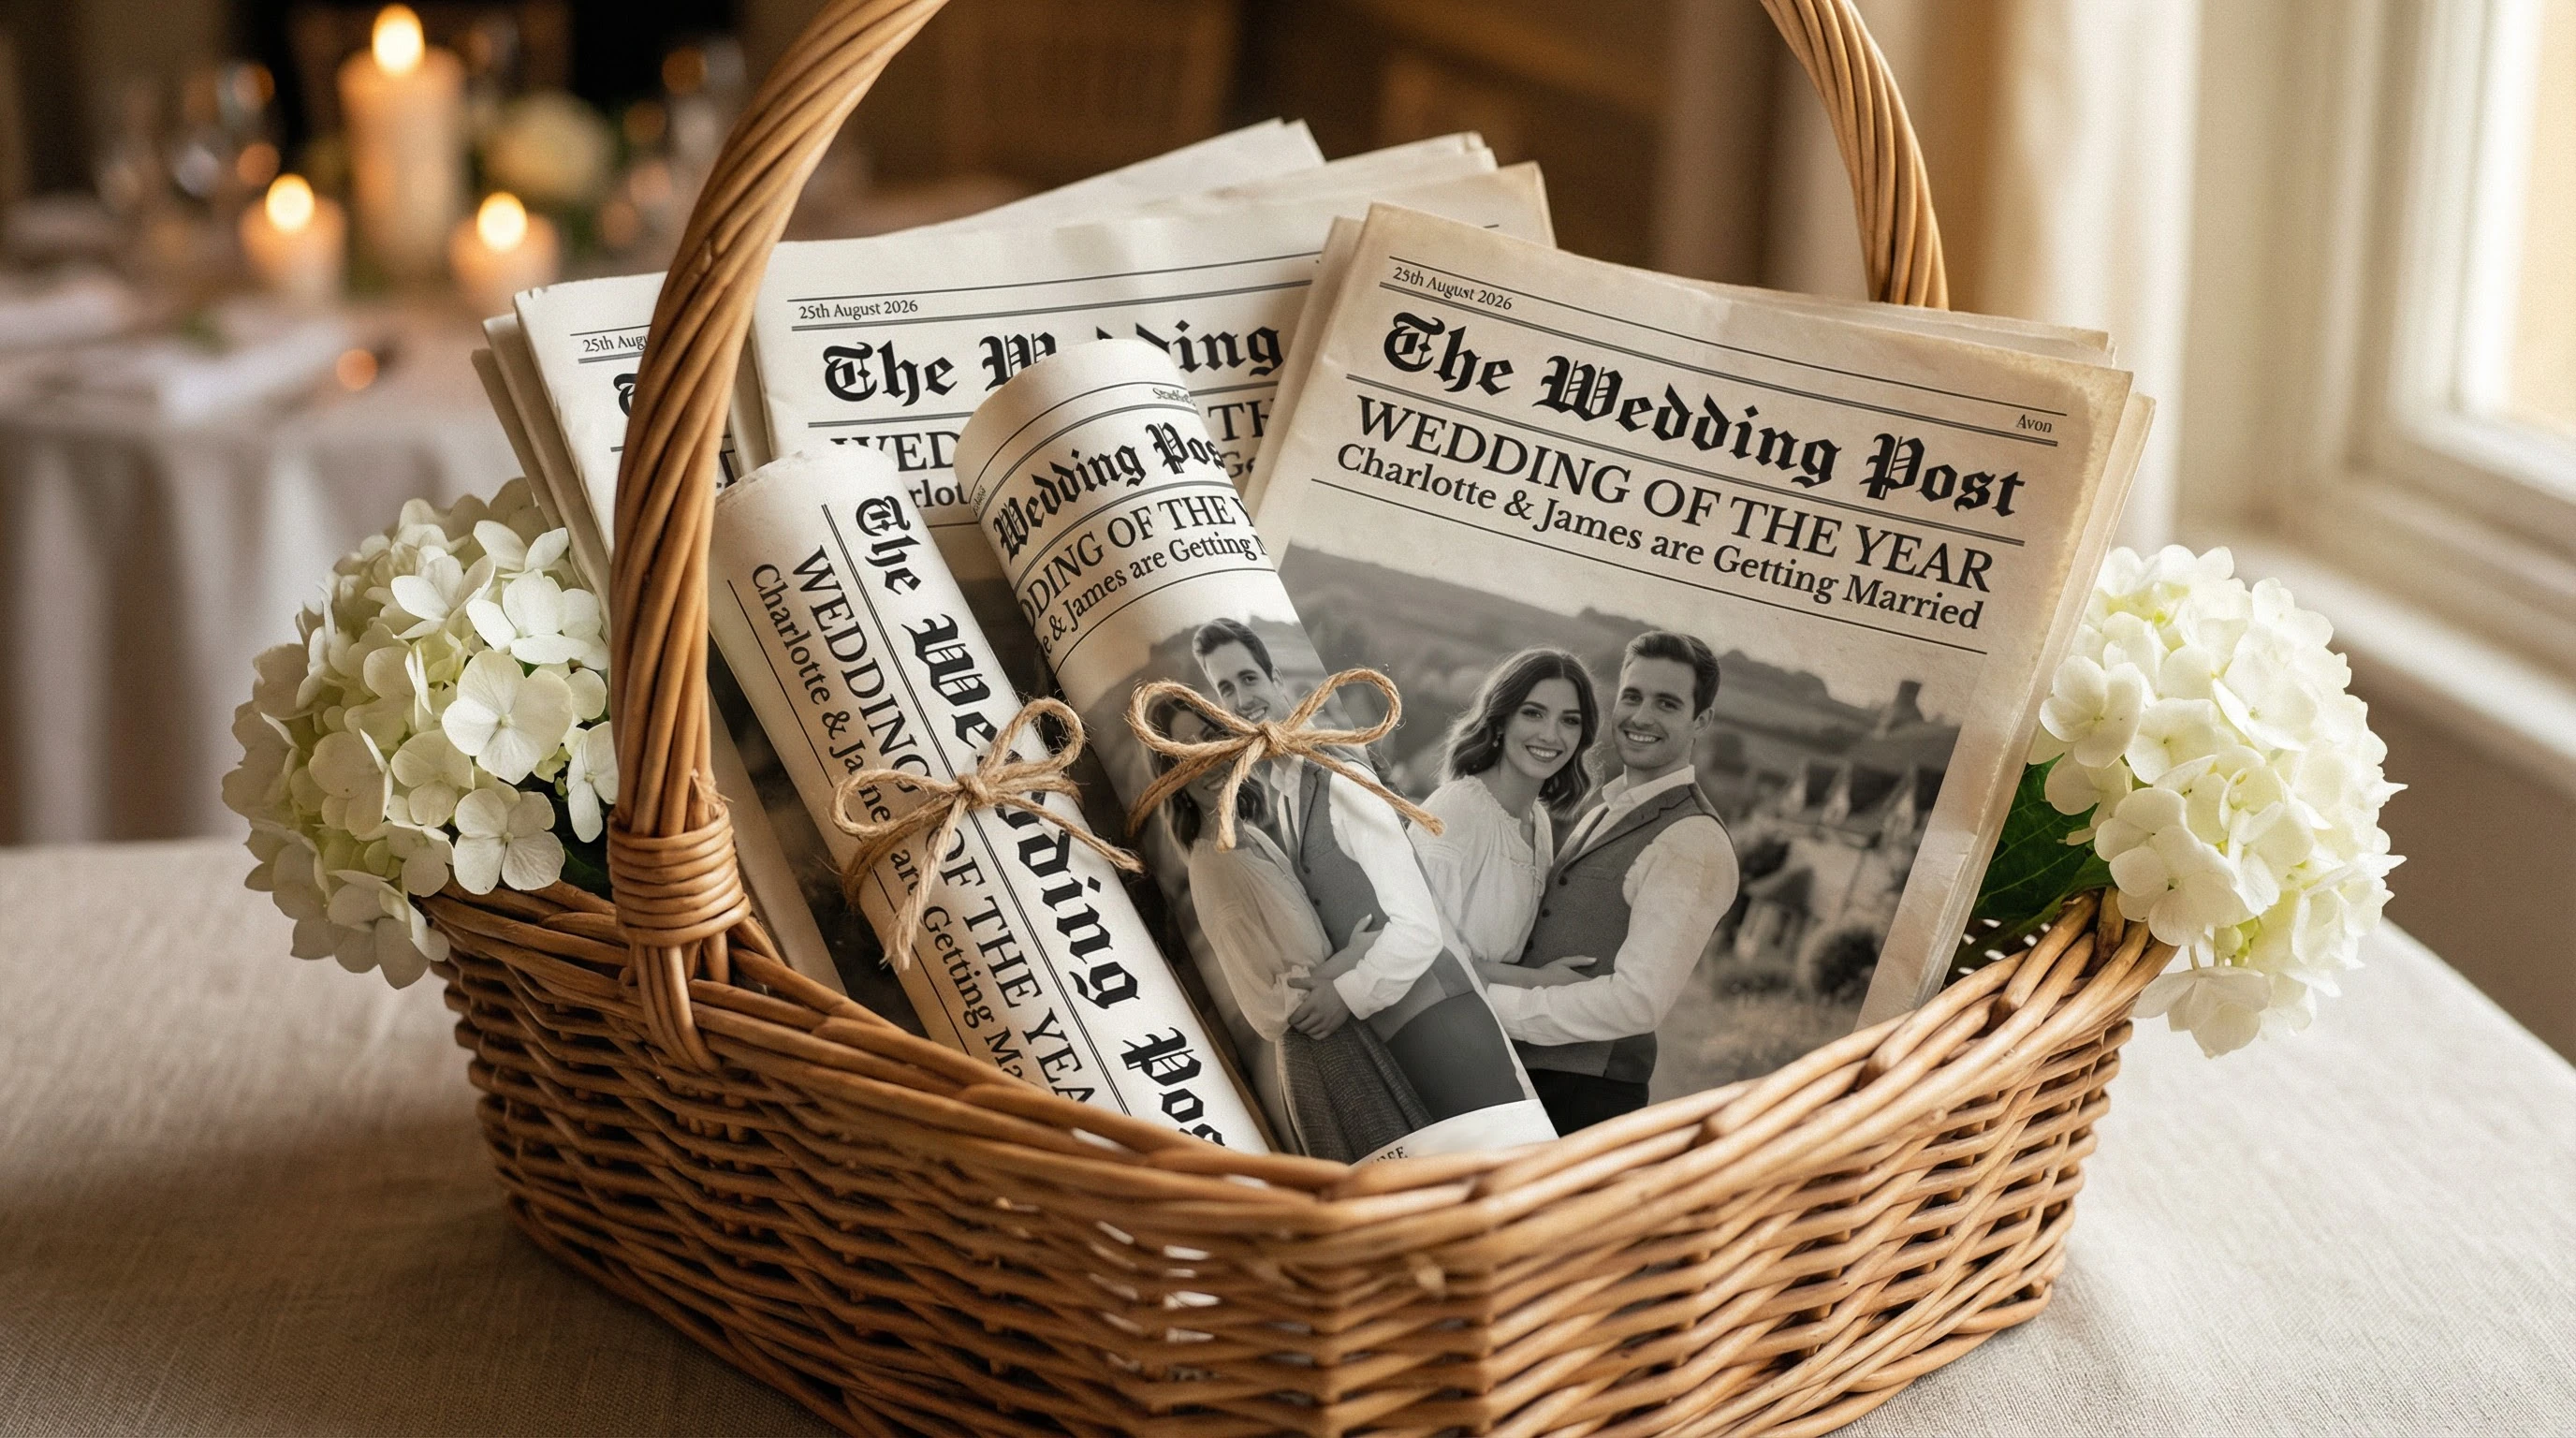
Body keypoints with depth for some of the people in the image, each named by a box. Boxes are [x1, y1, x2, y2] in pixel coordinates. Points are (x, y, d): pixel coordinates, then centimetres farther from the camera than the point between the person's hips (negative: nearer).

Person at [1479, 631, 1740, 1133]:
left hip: (1584, 1096, -7)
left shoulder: (1692, 843, -14)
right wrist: (1528, 980, -13)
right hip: (1517, 1073, 8)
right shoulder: (1603, 808, 14)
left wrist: (1493, 1001, -16)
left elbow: (1638, 1001, -22)